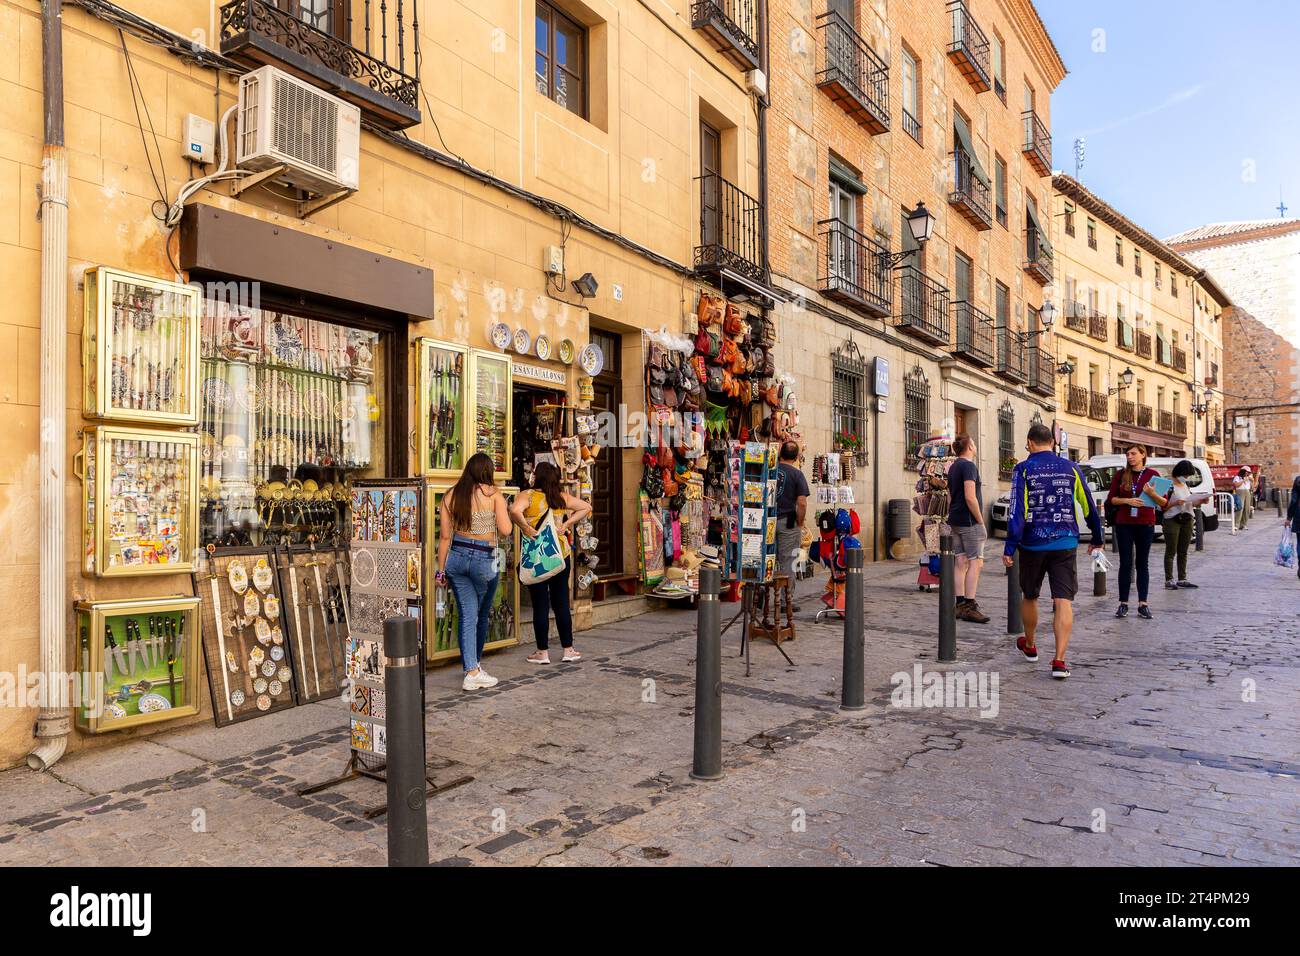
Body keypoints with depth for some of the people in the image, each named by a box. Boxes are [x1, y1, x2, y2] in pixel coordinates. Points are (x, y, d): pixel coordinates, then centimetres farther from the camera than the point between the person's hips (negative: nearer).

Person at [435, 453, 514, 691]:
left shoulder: (450, 495, 3)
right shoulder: (494, 494, -6)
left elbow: (445, 536, 4)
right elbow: (505, 530, -10)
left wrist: (441, 570, 10)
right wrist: (502, 509, 9)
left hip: (456, 557, 3)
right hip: (485, 560, -3)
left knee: (467, 615, 7)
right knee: (482, 615, 16)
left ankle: (471, 671, 4)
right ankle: (475, 665, 32)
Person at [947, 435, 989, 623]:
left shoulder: (953, 467, 15)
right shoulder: (968, 466, -13)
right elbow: (970, 497, -21)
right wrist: (981, 521, -13)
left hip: (955, 521, 9)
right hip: (969, 521, -9)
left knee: (961, 562, 10)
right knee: (975, 563, -6)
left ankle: (960, 604, 12)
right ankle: (970, 607, -7)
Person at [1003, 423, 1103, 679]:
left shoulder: (1023, 469, -5)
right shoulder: (1071, 468, 5)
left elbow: (1017, 511, -13)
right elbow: (1089, 506, 11)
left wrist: (1009, 548, -12)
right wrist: (1097, 539, 25)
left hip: (1032, 545, -1)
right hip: (1065, 543, 2)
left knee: (1030, 597, 17)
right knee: (1063, 601, -1)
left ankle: (1029, 646, 36)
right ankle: (1059, 660, -9)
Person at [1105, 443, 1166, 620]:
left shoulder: (1152, 474, 2)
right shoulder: (1121, 474, 5)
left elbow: (1163, 502, 0)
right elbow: (1110, 500, 5)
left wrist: (1152, 494, -19)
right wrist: (1127, 500, -12)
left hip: (1145, 524, 0)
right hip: (1124, 524, 1)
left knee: (1142, 564, 5)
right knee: (1125, 564, 1)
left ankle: (1143, 604, 8)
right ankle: (1123, 604, 5)